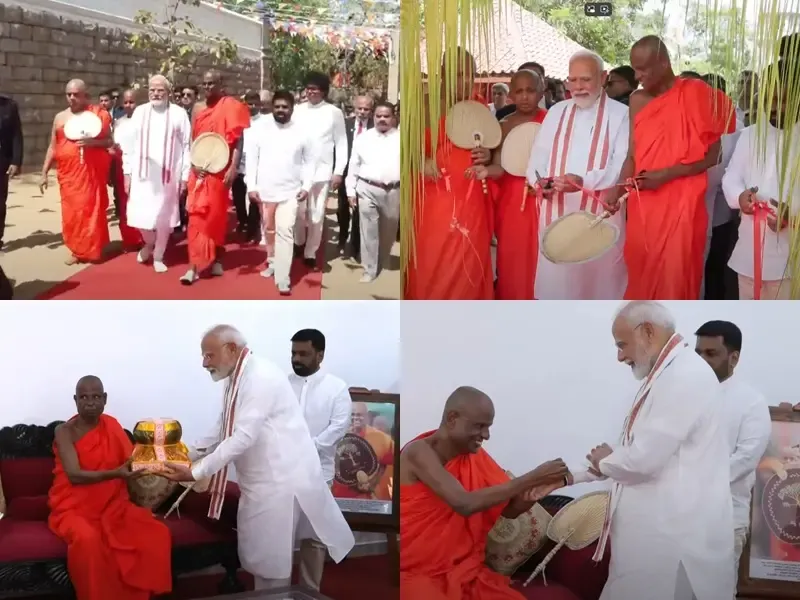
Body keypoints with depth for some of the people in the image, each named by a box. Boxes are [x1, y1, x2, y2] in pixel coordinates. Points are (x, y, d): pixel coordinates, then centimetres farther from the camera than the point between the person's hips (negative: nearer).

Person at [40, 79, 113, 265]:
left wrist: (92, 142, -19)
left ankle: (91, 249, 9)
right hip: (68, 172, 3)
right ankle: (77, 249, 10)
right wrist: (44, 173, 7)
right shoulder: (60, 117, 10)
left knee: (91, 208, -1)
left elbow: (109, 141, 0)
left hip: (92, 171, -3)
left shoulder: (98, 114, 1)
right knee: (71, 210, 2)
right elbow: (52, 147, 12)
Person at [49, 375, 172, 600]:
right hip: (75, 508, -4)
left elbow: (132, 463, 7)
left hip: (112, 505, 5)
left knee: (157, 533, -19)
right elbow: (75, 475, -20)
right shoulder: (64, 431, -7)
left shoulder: (112, 426, 8)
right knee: (88, 539, -38)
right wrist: (115, 473, -33)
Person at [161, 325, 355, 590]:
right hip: (260, 481, 9)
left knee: (271, 558, 0)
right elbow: (223, 430, 20)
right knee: (258, 553, 15)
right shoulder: (237, 378, 11)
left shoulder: (260, 376, -20)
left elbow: (243, 437, -26)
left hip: (281, 479, -9)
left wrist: (195, 472, -24)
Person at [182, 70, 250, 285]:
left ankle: (215, 259, 16)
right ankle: (197, 264, 1)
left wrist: (233, 168, -18)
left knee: (216, 215, 4)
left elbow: (238, 139, -9)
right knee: (198, 216, 0)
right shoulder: (198, 109, 11)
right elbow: (192, 140, 14)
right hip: (199, 170, 4)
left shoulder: (231, 106, -4)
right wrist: (194, 164, -2)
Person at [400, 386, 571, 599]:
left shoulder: (474, 455, 5)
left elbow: (509, 509, 7)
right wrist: (532, 478, -25)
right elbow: (464, 504, -28)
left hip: (464, 569, 7)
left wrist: (538, 490, -14)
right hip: (416, 572, -6)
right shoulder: (419, 452, -17)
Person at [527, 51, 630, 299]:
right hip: (557, 212, 4)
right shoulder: (556, 112, 14)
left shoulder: (620, 114, -1)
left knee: (598, 278, 2)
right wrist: (539, 181, -12)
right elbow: (539, 156, 10)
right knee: (556, 278, 5)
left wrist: (584, 181, -26)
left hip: (600, 214, -4)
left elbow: (623, 165, -11)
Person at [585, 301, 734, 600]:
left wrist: (605, 462, -2)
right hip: (665, 524, 9)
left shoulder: (684, 375, -19)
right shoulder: (670, 373, 14)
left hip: (676, 532, -9)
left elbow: (646, 458, -21)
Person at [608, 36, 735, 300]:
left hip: (681, 203, -4)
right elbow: (633, 155, 7)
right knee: (640, 270, 7)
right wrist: (617, 191, -8)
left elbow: (712, 155, -6)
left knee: (674, 274, -2)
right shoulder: (638, 100, 6)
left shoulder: (696, 95, -7)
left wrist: (666, 174, -15)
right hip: (642, 204, 4)